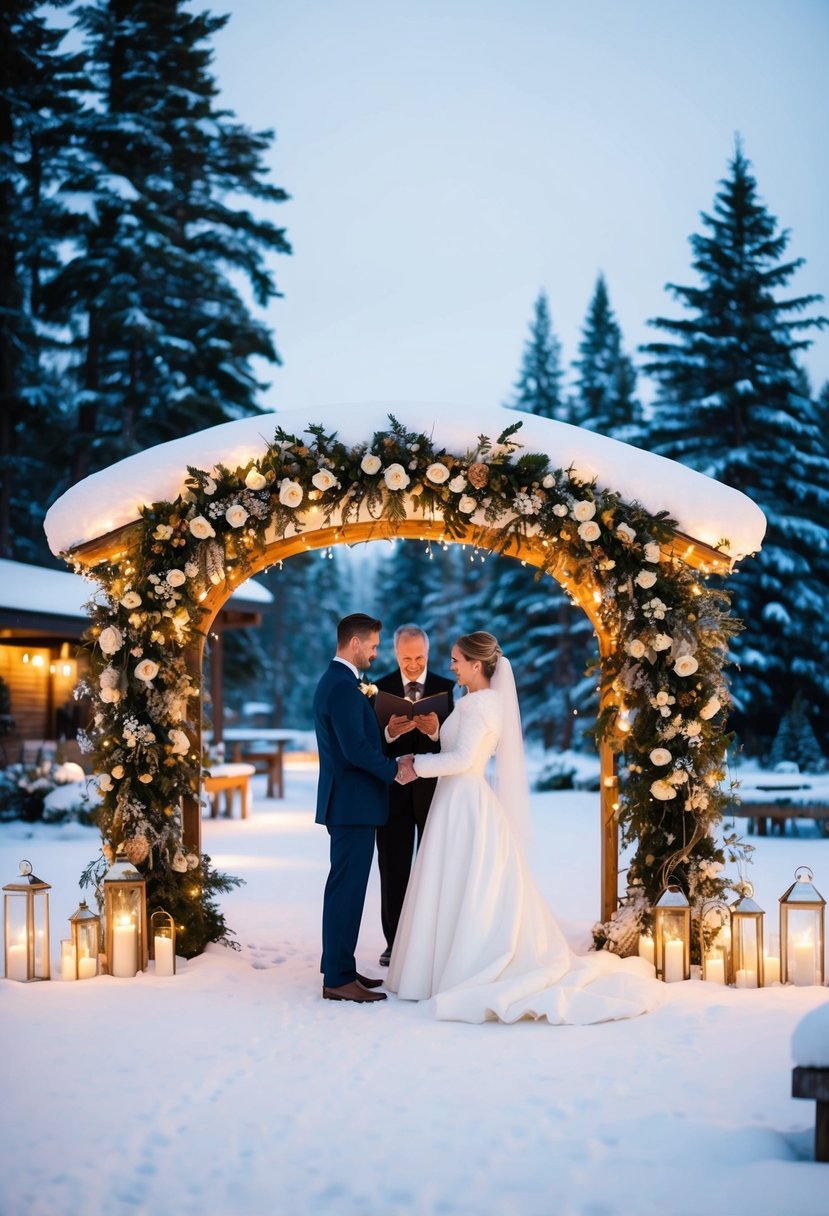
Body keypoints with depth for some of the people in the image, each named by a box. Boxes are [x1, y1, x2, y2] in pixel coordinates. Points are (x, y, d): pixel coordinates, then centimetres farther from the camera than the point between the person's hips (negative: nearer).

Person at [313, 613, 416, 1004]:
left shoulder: (335, 681, 16)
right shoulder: (344, 687, -17)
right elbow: (356, 749, -23)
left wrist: (390, 764, 11)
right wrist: (394, 770, -10)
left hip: (347, 803, 11)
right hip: (352, 804, -11)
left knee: (346, 887, 14)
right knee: (347, 889, -7)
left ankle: (339, 968, 20)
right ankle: (338, 979, -4)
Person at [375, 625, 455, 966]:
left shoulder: (446, 688, 0)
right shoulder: (380, 689, 1)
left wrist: (435, 730, -27)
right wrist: (389, 732, -25)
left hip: (433, 788, 0)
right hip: (393, 790, 1)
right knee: (393, 869, 6)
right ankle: (395, 942, 13)